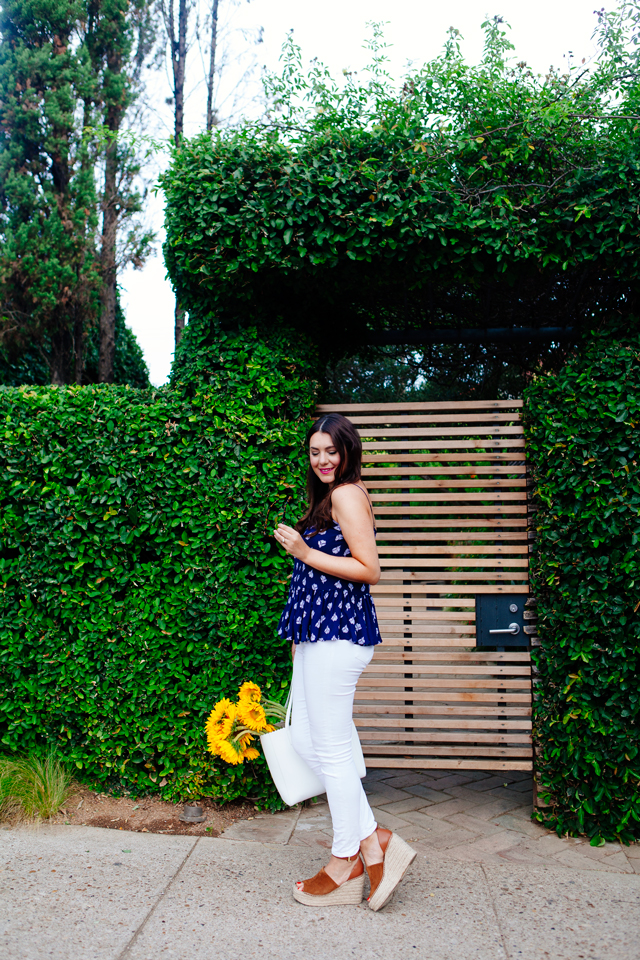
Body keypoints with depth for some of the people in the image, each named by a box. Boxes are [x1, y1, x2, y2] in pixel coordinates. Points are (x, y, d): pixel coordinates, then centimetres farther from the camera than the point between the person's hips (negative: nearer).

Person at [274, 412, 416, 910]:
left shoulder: (347, 493, -10)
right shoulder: (329, 498, 20)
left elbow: (369, 569, -18)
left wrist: (305, 553, -17)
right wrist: (301, 637, 24)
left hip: (338, 634, -10)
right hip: (320, 632, 11)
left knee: (331, 750, 1)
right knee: (305, 742, 12)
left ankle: (346, 866, 18)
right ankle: (377, 843, 19)